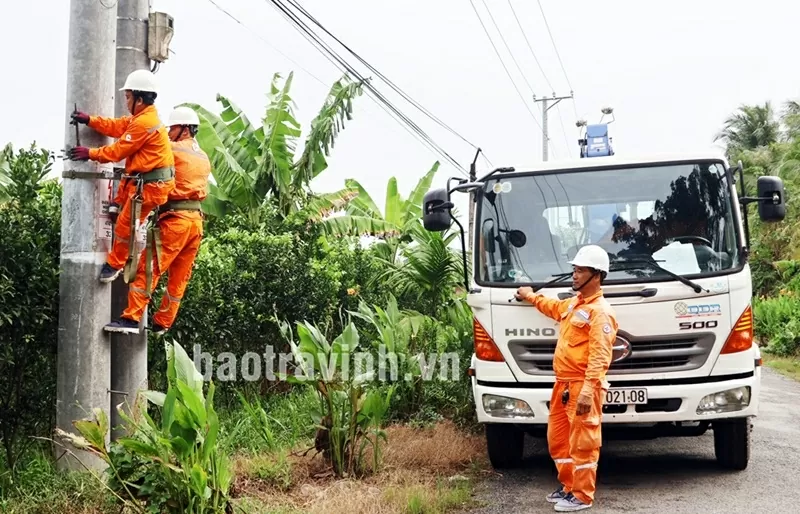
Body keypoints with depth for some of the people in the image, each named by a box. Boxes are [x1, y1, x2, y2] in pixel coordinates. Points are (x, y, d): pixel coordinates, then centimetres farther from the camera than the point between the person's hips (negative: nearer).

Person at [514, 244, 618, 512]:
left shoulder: (600, 311, -14)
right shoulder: (573, 303, 16)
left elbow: (599, 356, -22)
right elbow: (555, 308, 43)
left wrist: (588, 390, -29)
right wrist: (532, 297, 53)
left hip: (582, 387, -10)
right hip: (563, 384, 10)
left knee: (582, 443, -2)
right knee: (557, 439, 17)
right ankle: (568, 487, 29)